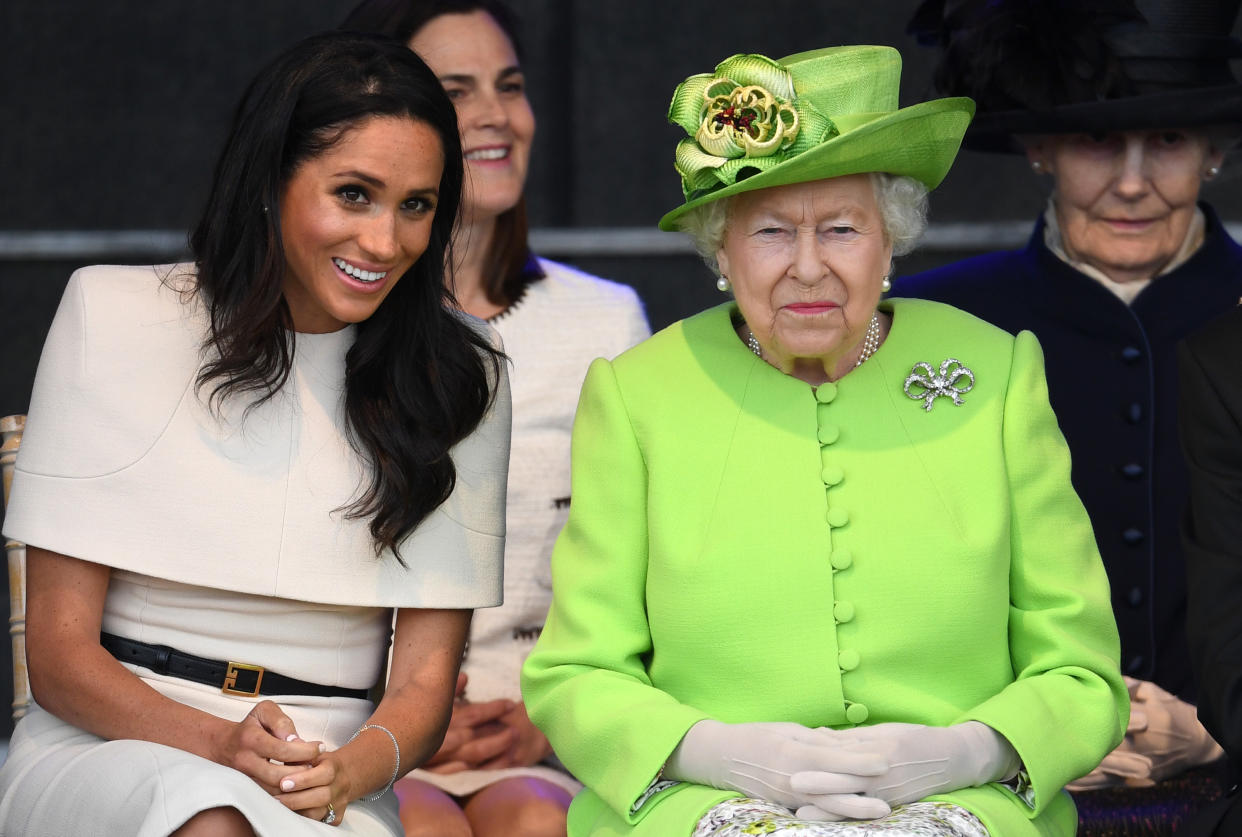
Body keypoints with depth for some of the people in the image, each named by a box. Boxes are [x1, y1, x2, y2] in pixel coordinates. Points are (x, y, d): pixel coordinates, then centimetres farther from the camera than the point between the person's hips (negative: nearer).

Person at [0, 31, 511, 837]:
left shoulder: (457, 375, 8)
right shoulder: (115, 316, 2)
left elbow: (426, 680, 5)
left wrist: (351, 770, -19)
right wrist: (220, 746, -20)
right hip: (106, 750, -1)